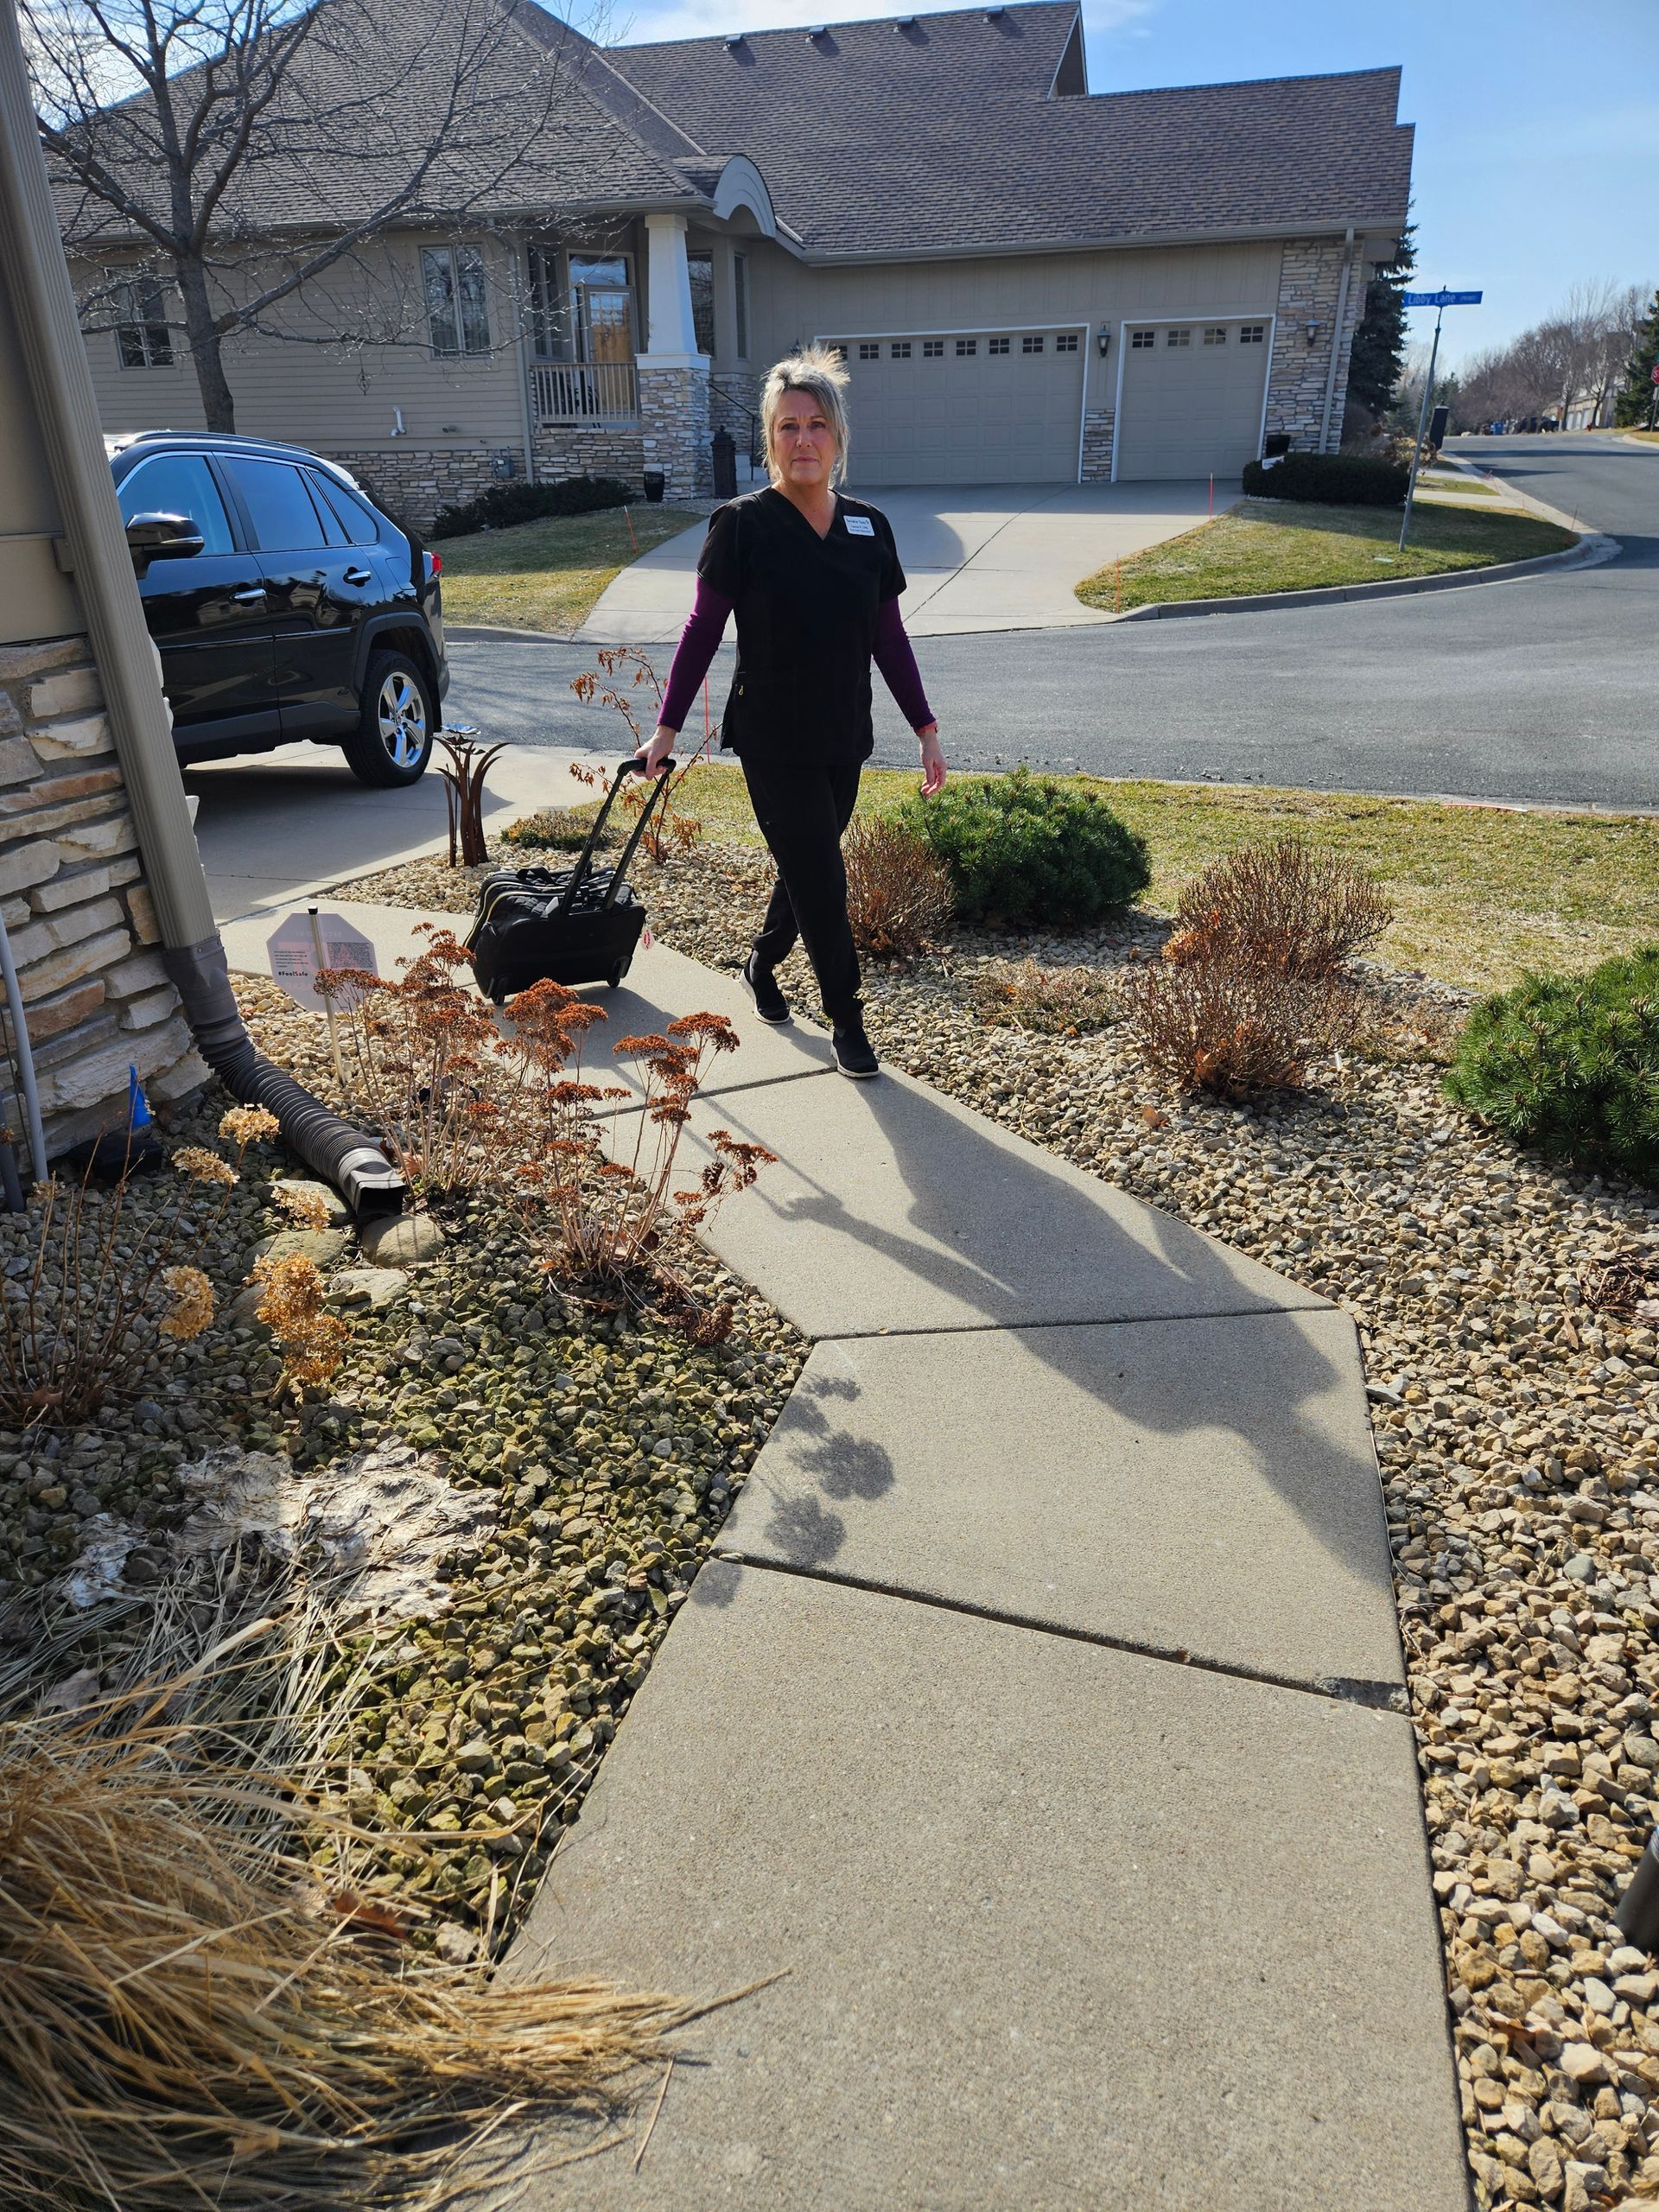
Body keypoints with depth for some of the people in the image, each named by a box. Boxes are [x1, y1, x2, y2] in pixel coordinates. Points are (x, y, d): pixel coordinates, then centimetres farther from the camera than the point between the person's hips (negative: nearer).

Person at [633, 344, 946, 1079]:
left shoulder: (869, 528, 3)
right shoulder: (742, 524, -9)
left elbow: (889, 637, 8)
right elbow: (703, 628, -5)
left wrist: (926, 729, 6)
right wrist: (667, 726, -5)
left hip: (843, 740, 5)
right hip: (773, 741, -5)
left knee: (807, 869, 17)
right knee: (821, 881, -3)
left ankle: (761, 965, 43)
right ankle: (846, 1019, 11)